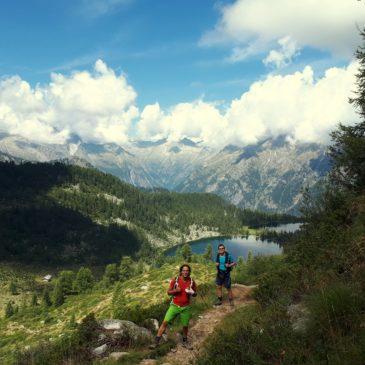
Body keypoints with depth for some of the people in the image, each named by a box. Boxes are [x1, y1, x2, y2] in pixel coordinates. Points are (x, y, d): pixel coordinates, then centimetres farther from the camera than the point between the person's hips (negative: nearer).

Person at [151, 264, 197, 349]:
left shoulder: (192, 282, -6)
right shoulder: (175, 280, -10)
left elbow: (195, 294, 6)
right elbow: (168, 292, -3)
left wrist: (192, 292, -17)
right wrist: (175, 290, -22)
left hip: (186, 307, 1)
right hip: (174, 306, -1)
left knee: (185, 325, 10)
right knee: (165, 322, -7)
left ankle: (185, 342, 36)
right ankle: (157, 341, 2)